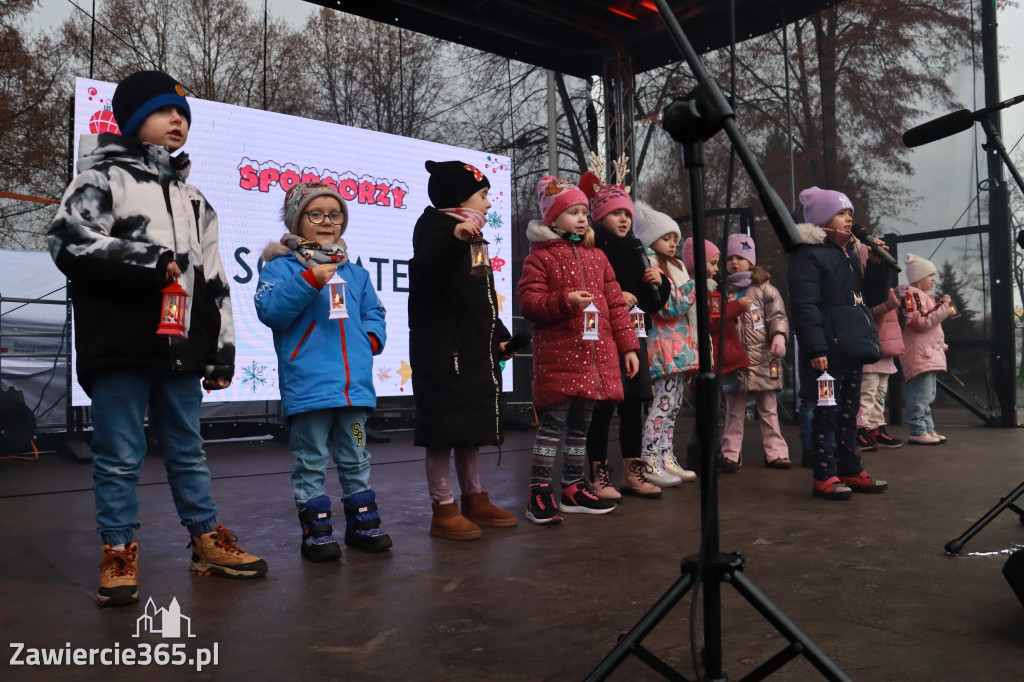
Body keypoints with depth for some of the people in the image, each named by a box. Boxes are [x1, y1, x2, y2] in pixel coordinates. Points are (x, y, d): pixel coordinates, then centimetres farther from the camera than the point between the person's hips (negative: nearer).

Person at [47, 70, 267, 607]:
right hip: (119, 346, -5)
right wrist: (148, 262, -14)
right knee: (119, 456, 2)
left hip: (181, 347, 5)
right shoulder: (103, 177, 4)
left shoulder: (192, 198, 20)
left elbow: (213, 280, 18)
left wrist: (221, 350, 13)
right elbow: (69, 241, -11)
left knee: (188, 450, 13)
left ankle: (208, 542, 21)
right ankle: (119, 555, 14)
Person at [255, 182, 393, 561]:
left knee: (355, 458, 14)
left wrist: (373, 336, 4)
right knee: (311, 461, 3)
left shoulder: (354, 272, 17)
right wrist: (309, 280, -21)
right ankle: (316, 531, 14)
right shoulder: (282, 266, 1)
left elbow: (373, 312, 24)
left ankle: (363, 524, 25)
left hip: (354, 382, 5)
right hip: (307, 384, -5)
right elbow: (269, 310, -13)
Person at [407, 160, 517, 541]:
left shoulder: (472, 238, 20)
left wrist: (498, 336, 22)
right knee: (444, 429, -4)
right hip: (442, 350, -10)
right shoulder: (436, 227, -9)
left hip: (475, 351, 10)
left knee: (471, 427, 15)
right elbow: (422, 271, -31)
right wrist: (452, 240, -44)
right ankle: (444, 510, 4)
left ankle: (475, 500, 26)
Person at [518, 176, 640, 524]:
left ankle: (573, 488, 23)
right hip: (557, 356, -6)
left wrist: (628, 346, 12)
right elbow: (529, 302, -9)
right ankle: (539, 493, 3)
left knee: (581, 423, 12)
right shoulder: (540, 257, -1)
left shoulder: (597, 256, 16)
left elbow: (615, 303, 15)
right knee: (553, 422, -5)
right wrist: (565, 301, -22)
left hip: (596, 353, 6)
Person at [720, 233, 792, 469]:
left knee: (768, 408, 6)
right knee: (734, 410, 7)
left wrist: (779, 335, -20)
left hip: (762, 359, -2)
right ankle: (730, 454, 12)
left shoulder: (764, 289, 3)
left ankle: (775, 452, 12)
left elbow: (777, 315, -6)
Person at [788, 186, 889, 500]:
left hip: (852, 346, 9)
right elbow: (805, 305, -18)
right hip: (829, 348, -9)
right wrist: (815, 348, -24)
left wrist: (877, 264, 4)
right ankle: (824, 476, 5)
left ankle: (850, 469, 23)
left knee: (849, 410, 14)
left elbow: (871, 295, 21)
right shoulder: (809, 255, -10)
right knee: (827, 411, -3)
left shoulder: (849, 252, 18)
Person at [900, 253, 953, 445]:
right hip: (918, 353, -11)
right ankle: (918, 431, -9)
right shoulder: (911, 295, -10)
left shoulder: (924, 296, 23)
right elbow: (922, 322, -19)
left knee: (927, 395, 13)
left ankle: (927, 429, 19)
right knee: (921, 394, -12)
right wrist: (944, 307, -15)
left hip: (930, 353, 11)